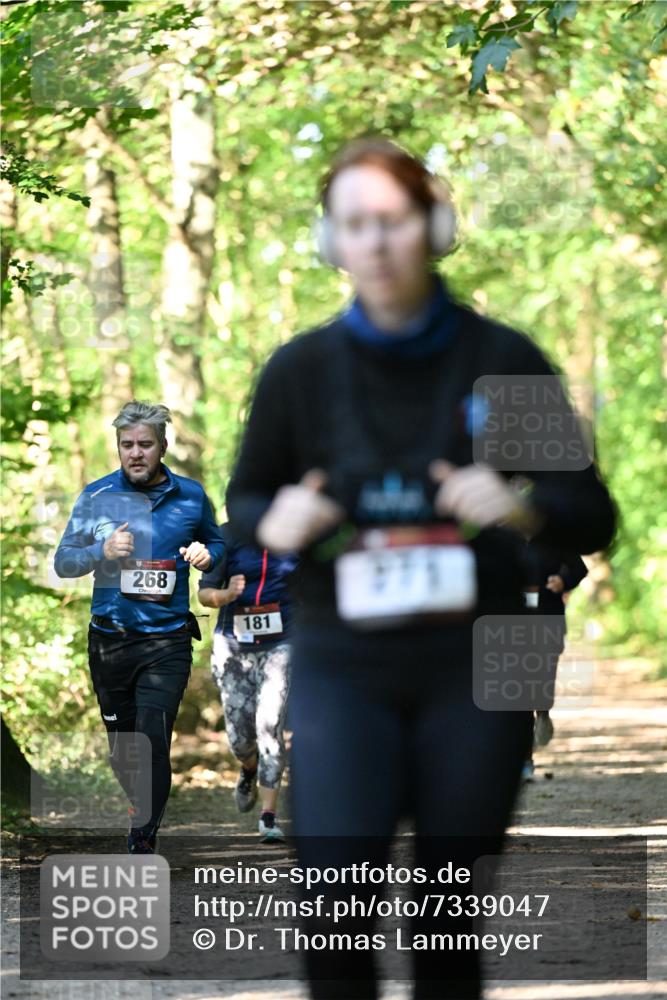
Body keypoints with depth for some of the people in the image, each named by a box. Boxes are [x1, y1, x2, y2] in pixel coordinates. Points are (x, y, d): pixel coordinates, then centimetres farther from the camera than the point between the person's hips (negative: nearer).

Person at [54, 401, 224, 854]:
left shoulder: (191, 496, 4)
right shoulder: (98, 496, 3)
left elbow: (216, 544, 20)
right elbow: (63, 562, 4)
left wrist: (206, 554, -3)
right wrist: (102, 552, -15)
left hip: (166, 642, -2)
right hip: (109, 641, 2)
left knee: (153, 744, -15)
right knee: (122, 749, 10)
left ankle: (143, 843, -8)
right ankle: (144, 813, 34)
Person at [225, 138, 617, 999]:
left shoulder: (505, 362, -1)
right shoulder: (300, 370, 1)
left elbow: (593, 515, 3)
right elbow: (244, 499, 14)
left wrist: (523, 509, -19)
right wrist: (274, 525, -10)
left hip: (474, 670, 0)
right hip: (342, 667, 0)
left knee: (451, 914, 6)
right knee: (336, 894, -15)